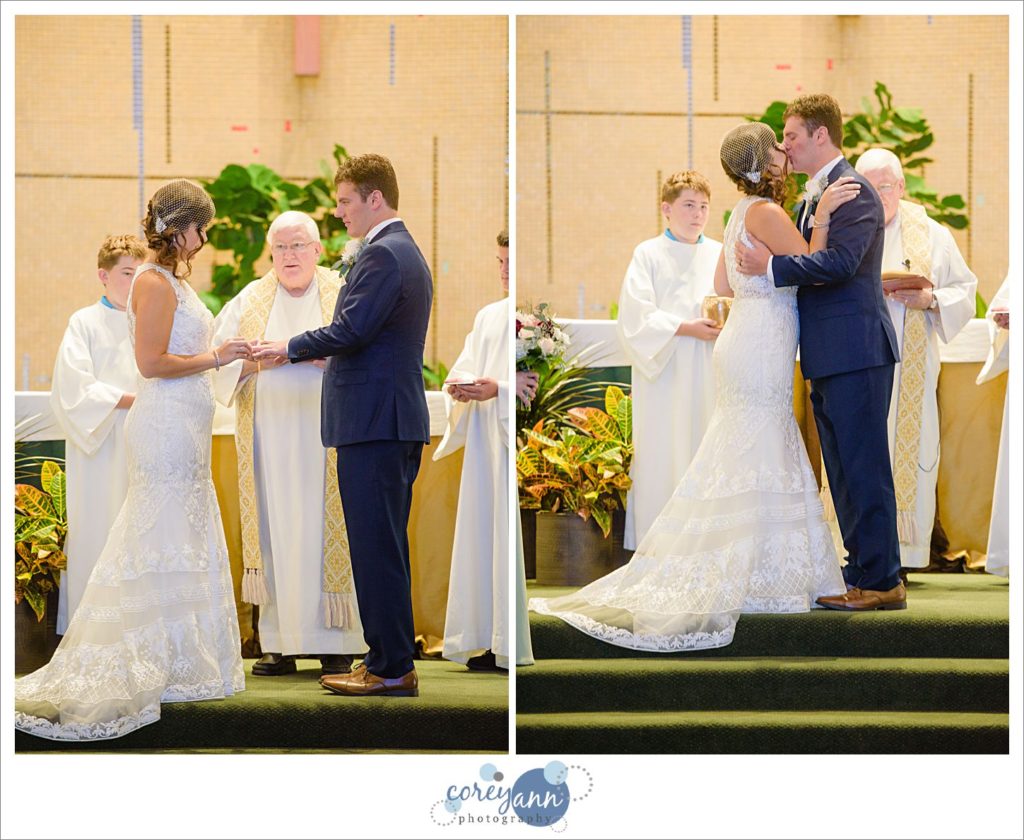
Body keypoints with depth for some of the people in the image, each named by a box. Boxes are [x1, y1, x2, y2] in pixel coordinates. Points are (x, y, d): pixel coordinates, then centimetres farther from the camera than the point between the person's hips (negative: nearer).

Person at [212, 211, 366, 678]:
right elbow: (220, 364, 5)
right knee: (275, 534, -1)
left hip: (327, 441, -2)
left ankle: (335, 646, -4)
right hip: (268, 441, 2)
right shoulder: (249, 302, 11)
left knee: (324, 533, -6)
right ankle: (281, 644, 2)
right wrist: (256, 362, -15)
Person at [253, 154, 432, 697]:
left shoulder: (381, 255, -14)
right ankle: (391, 660, 18)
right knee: (386, 546, 13)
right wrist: (322, 353, 21)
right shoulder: (408, 253, 19)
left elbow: (351, 330, -21)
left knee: (376, 547, -7)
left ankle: (391, 669, -4)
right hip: (398, 419, 11)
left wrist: (290, 347, -8)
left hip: (374, 424, -11)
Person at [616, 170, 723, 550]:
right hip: (665, 373, -3)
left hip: (710, 374, 3)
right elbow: (636, 316, -6)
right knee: (664, 457, -4)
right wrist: (686, 328, -15)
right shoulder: (649, 254, 3)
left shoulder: (719, 255, 12)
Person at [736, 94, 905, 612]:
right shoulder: (811, 197, 19)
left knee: (863, 469, -7)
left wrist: (772, 267, -21)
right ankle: (862, 575, 19)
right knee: (843, 472, 13)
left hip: (856, 351, -10)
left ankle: (880, 583, -3)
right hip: (828, 356, 10)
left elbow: (840, 261, -24)